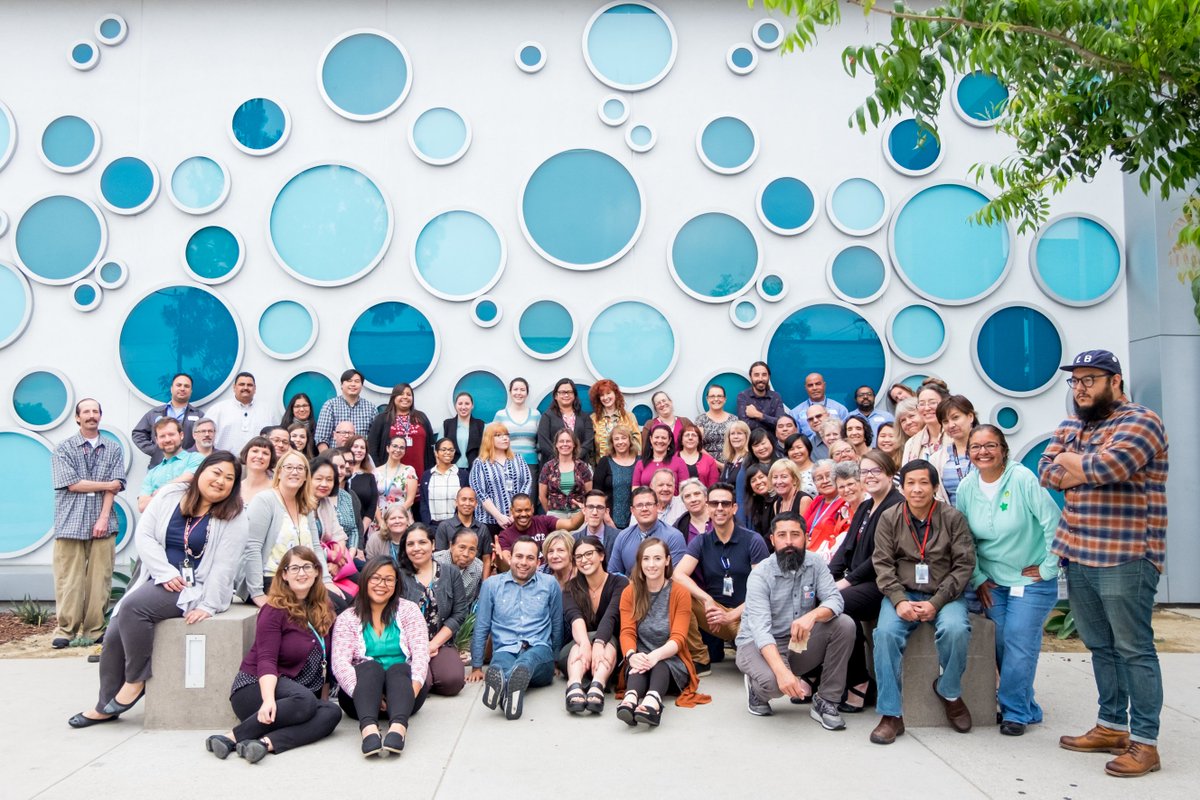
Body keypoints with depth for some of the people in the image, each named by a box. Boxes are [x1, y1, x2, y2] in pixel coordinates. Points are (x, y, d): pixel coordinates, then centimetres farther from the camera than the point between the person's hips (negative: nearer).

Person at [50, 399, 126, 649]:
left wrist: (103, 518, -8)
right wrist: (107, 484, -2)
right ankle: (66, 630, 7)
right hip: (70, 524, -1)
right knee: (69, 581, -2)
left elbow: (115, 487, 2)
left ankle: (93, 631, 6)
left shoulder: (113, 449, 11)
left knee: (100, 580, -1)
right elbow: (71, 484, -5)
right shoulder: (64, 449, 7)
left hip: (102, 524, 1)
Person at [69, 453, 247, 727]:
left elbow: (224, 566, -13)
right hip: (157, 578, 5)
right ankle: (106, 706, 7)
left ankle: (136, 680, -9)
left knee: (133, 607, -26)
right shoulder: (170, 495, 4)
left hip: (194, 586, -5)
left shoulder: (233, 516, -7)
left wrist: (208, 605, -20)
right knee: (114, 634, -10)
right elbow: (143, 534, 0)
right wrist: (166, 573, -11)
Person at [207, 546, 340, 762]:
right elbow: (266, 661, -20)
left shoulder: (325, 608, 8)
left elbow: (326, 658, 14)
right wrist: (269, 699, -35)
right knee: (305, 701, -37)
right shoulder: (274, 610, -9)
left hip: (295, 691, 6)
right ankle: (231, 737, -31)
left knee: (332, 712, -27)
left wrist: (324, 696, 10)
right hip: (256, 688, -5)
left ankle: (266, 742, -41)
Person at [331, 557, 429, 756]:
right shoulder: (347, 618, 6)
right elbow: (340, 662, -8)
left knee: (399, 668, -30)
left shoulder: (409, 610, 7)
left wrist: (413, 689, -25)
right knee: (370, 667, -29)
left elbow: (420, 652, -6)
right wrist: (364, 693, -25)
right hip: (360, 696, 0)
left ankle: (398, 728, -56)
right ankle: (368, 728, -54)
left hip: (403, 686, 0)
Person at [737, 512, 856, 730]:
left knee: (844, 624, -19)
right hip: (758, 644, -4)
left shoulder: (815, 565, -5)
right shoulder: (760, 575, -19)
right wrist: (782, 671, -44)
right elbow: (761, 630, -29)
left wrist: (812, 615, -41)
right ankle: (756, 689, 4)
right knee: (773, 681, -36)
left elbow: (835, 600, -18)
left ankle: (826, 702, -9)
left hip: (800, 643, 5)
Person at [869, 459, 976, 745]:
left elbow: (964, 565, -4)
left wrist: (935, 603, -14)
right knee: (885, 632, -27)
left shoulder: (953, 518, -2)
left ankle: (948, 691, 0)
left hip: (944, 595, -1)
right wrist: (899, 601, -17)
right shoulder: (889, 519, 2)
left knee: (955, 629, -31)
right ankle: (891, 714, -16)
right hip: (902, 594, 1)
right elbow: (883, 565, -1)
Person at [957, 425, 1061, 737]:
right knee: (1001, 646, 6)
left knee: (1019, 644, -9)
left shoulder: (1022, 478, -15)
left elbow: (1054, 523, -15)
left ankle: (1015, 711, 6)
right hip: (992, 583, 4)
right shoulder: (967, 487, -1)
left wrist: (1048, 568, -11)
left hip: (1031, 581, -4)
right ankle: (1028, 708, 24)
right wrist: (977, 579, 3)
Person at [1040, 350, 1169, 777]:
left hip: (1125, 560, -7)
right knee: (1101, 647, 15)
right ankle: (1112, 726, 26)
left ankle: (1144, 741, 7)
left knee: (1133, 649, -1)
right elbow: (1046, 471, 5)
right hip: (1078, 556, 7)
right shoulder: (1071, 426, 16)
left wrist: (1073, 462, -5)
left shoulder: (1140, 421, -7)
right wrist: (1092, 470, -10)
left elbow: (1111, 463, -23)